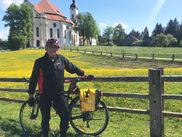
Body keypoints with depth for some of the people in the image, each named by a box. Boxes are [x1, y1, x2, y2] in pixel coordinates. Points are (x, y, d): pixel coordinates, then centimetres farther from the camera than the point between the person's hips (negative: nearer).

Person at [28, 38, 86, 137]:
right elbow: (34, 79, -2)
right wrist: (31, 94, 0)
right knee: (45, 118, 10)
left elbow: (72, 67, 16)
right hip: (45, 95, -2)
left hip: (59, 94, 2)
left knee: (65, 115, -2)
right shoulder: (40, 62, -7)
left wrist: (82, 74, 24)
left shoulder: (61, 59, 0)